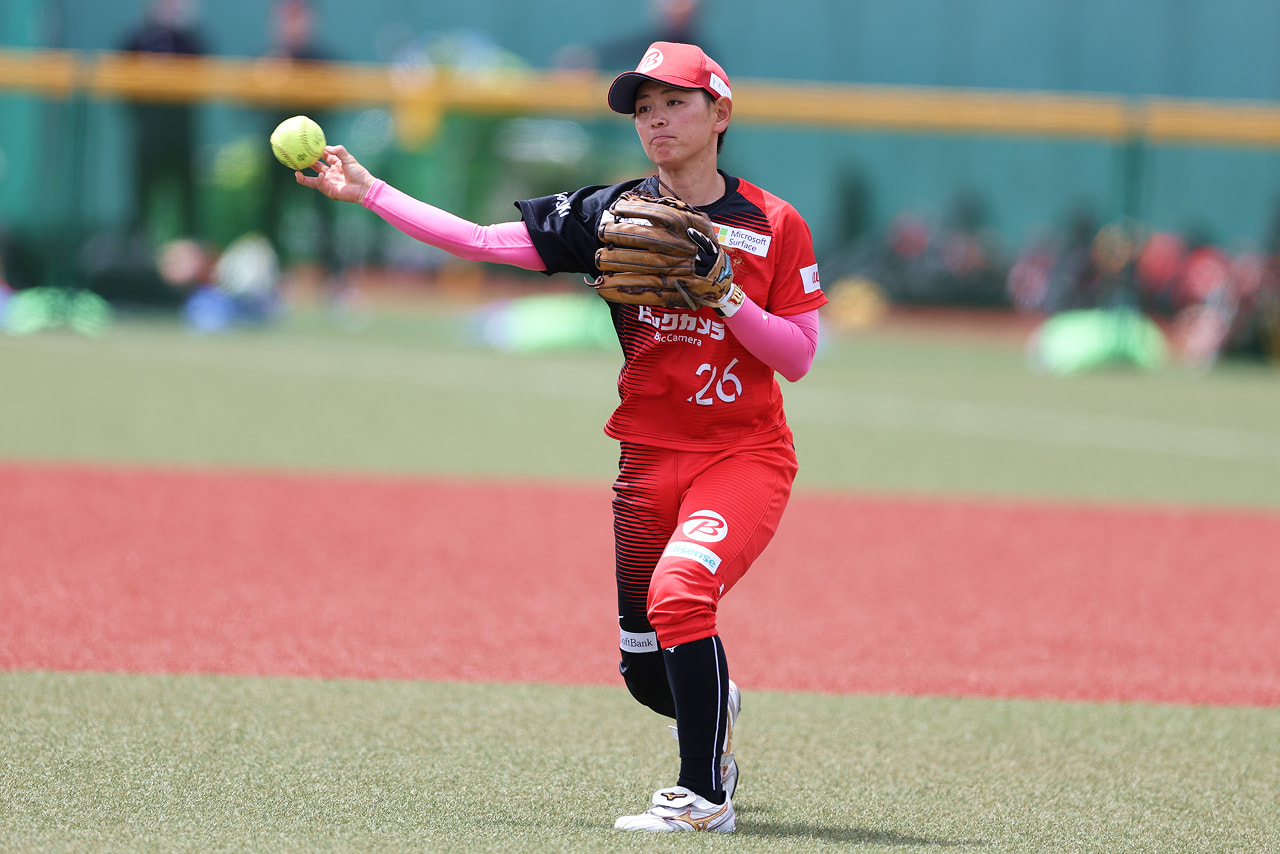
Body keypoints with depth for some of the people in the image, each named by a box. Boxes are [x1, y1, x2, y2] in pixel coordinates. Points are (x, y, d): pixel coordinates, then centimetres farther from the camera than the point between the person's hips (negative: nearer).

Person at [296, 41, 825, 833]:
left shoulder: (772, 225, -3)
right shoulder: (613, 213, 3)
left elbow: (798, 357, -6)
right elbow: (484, 241, -2)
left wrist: (720, 293, -19)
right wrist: (366, 190, -6)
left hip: (745, 455, -4)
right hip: (650, 459, 4)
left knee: (680, 590, -29)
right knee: (647, 673, 8)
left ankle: (705, 797, -17)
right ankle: (714, 706, 45)